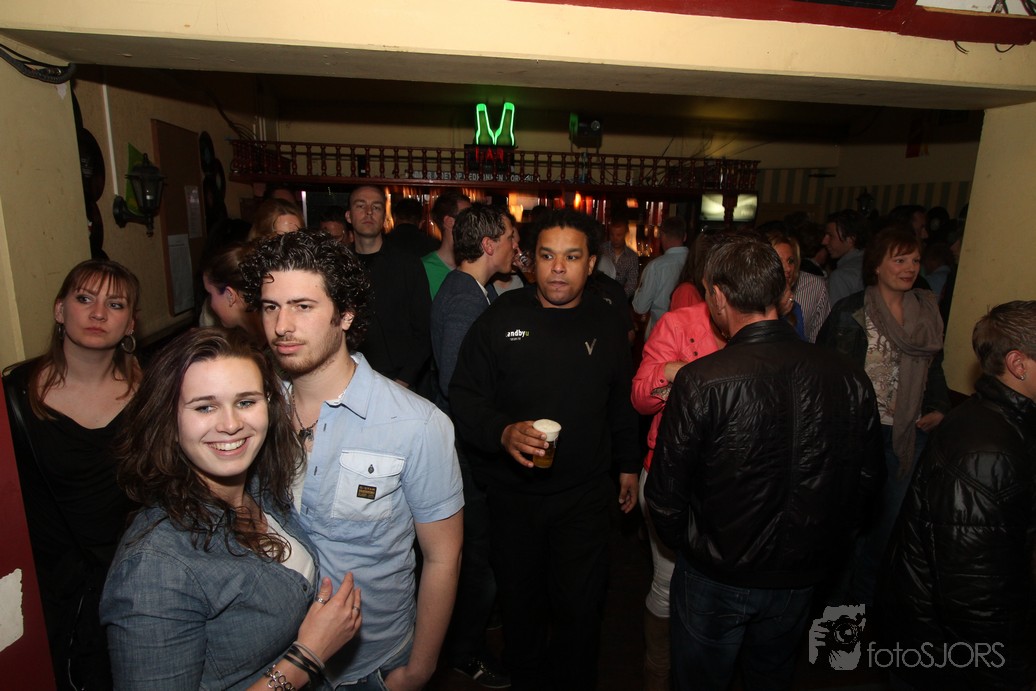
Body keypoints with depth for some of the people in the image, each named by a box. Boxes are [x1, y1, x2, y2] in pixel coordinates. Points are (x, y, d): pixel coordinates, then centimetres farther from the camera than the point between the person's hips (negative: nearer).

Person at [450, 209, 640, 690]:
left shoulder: (606, 323, 0)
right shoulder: (501, 318, -10)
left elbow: (621, 402, 11)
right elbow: (464, 397, -9)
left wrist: (627, 465, 15)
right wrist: (503, 432, -27)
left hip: (585, 493, 1)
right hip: (514, 492, -1)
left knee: (581, 605, 10)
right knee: (522, 601, 19)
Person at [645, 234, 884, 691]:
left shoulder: (700, 383, -27)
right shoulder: (849, 379, -13)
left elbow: (665, 494, -18)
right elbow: (867, 480, 0)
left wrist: (691, 545, 2)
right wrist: (820, 541, 15)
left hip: (715, 577, -4)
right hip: (799, 579, 4)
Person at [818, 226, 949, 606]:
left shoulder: (927, 311, 8)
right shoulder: (852, 312, -8)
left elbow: (933, 368, 17)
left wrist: (938, 409, 3)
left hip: (909, 433, 5)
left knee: (895, 514, 11)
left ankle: (867, 590, 32)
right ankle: (841, 592, 27)